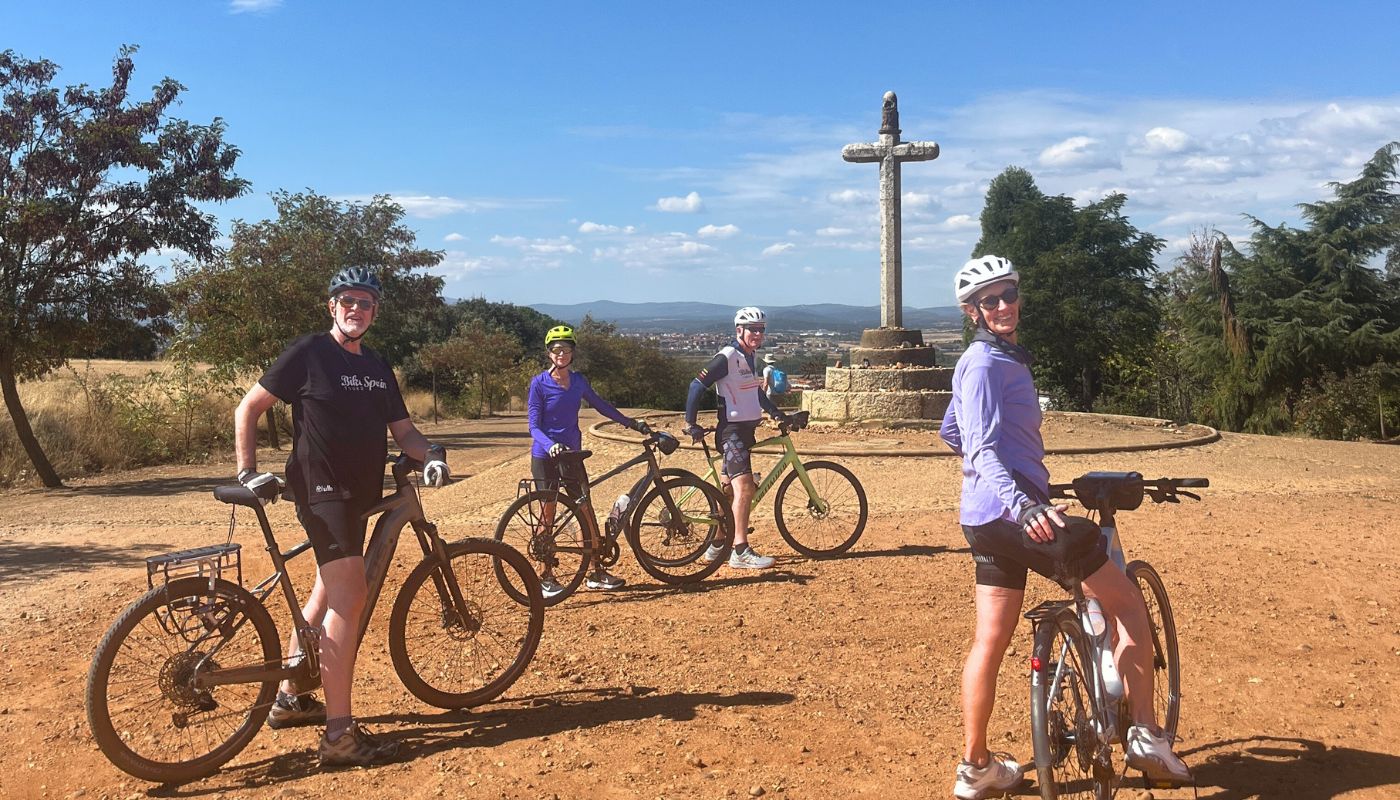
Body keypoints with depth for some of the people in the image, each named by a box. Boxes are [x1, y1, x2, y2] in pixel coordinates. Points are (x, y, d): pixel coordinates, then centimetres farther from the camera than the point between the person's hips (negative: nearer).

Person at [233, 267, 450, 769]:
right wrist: (248, 472, -13)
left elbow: (402, 428, 10)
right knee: (350, 598, -17)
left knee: (327, 594, 18)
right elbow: (248, 409, -5)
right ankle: (339, 735, -15)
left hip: (359, 494, 8)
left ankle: (289, 699, 36)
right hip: (321, 490, -8)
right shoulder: (308, 353, -7)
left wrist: (432, 454, -10)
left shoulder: (377, 368, 13)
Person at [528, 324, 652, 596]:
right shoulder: (539, 383, -9)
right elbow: (534, 427, -11)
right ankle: (546, 577, 10)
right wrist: (551, 445, -29)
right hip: (545, 457, -5)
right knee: (548, 515, 0)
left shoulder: (578, 381, 5)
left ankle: (596, 573, 12)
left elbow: (601, 406, 17)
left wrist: (633, 423, 15)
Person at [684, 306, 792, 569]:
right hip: (731, 430, -10)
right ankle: (741, 552, -17)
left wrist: (777, 413, 27)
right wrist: (691, 423, -17)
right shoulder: (727, 357, -14)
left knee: (732, 489, 14)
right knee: (744, 487, -17)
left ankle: (717, 545, 24)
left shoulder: (748, 357, 15)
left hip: (745, 429, 10)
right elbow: (697, 385, -16)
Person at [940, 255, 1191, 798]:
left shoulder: (998, 359, 18)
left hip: (988, 519, 10)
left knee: (990, 642, 12)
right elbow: (982, 448, -26)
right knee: (1129, 606, 3)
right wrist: (1021, 504, -41)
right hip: (1013, 513, -10)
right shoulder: (985, 364, -13)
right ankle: (1145, 736, 7)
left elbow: (950, 433, 30)